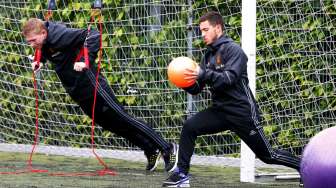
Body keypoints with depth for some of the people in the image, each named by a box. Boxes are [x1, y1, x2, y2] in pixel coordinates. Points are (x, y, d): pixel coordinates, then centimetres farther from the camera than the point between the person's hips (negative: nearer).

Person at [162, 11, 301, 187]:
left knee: (267, 154, 2)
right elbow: (196, 89, 9)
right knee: (189, 127, -16)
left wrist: (203, 75, -35)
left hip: (241, 111, -6)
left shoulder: (233, 50, -10)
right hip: (220, 110, 6)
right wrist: (185, 81, -12)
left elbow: (229, 78, -25)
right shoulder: (209, 55, 12)